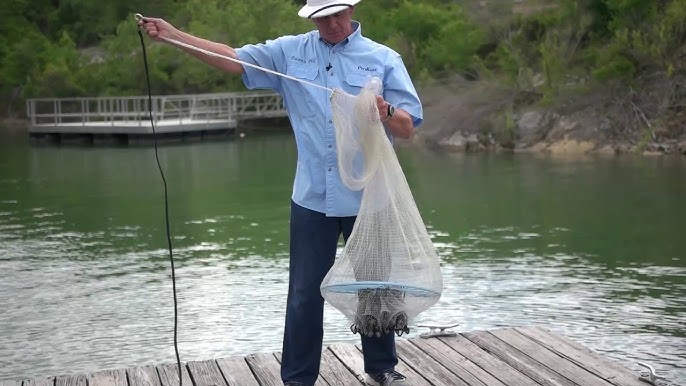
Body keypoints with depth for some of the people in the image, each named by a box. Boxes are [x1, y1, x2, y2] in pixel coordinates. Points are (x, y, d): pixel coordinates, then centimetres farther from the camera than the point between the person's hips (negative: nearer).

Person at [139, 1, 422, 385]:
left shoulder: (384, 59, -1)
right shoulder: (290, 52, 5)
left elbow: (409, 126, -4)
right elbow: (234, 59, 0)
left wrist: (384, 111, -26)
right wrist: (173, 35, -8)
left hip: (367, 198, -1)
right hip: (312, 198, 1)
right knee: (305, 294, 6)